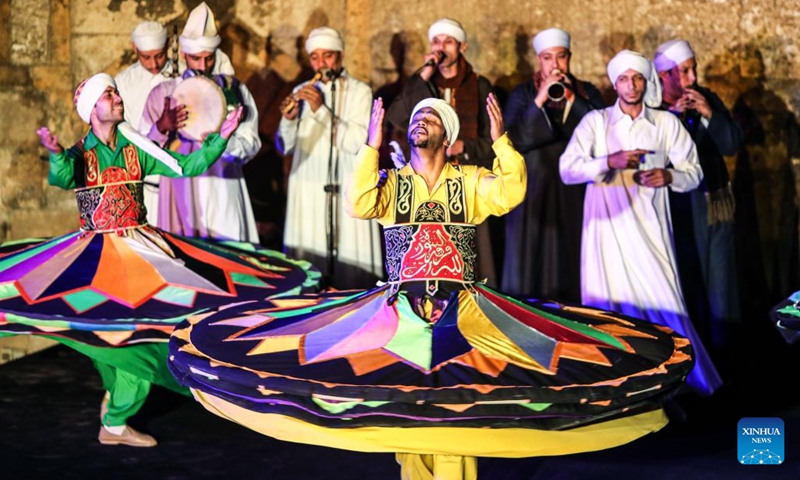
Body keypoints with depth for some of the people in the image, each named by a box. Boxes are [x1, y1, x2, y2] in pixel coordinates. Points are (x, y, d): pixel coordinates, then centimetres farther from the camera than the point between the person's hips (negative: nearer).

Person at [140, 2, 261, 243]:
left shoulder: (234, 90, 7)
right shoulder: (162, 93, 6)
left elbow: (251, 143, 1)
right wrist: (162, 128, -17)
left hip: (223, 190, 0)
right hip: (181, 190, 0)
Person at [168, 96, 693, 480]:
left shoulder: (470, 182, 8)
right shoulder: (391, 182, 8)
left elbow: (511, 193, -9)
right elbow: (360, 204, -12)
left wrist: (501, 140, -15)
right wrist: (372, 146, -14)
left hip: (462, 308, 0)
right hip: (401, 307, 0)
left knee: (456, 397, -13)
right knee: (403, 397, -8)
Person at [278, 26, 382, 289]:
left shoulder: (359, 91, 2)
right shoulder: (301, 93, 13)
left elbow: (357, 142, -12)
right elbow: (287, 147, 9)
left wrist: (321, 110, -16)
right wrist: (289, 119, -10)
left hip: (347, 190, -3)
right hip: (308, 188, 3)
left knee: (349, 256, -8)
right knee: (307, 258, -1)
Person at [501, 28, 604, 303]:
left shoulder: (587, 93, 10)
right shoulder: (523, 95, 5)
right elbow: (514, 140, -8)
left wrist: (572, 99, -11)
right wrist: (540, 100, -16)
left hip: (576, 194, 1)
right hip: (535, 190, -1)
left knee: (574, 261, -1)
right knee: (533, 266, -4)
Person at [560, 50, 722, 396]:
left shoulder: (666, 123, 7)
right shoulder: (595, 121, 4)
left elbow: (694, 172, 9)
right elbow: (567, 169, -6)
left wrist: (669, 176, -12)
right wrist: (610, 161, -20)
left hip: (650, 227, 0)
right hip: (608, 227, 0)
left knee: (661, 303, -6)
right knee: (610, 304, 1)